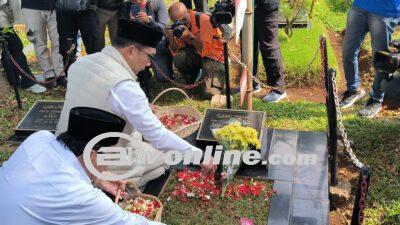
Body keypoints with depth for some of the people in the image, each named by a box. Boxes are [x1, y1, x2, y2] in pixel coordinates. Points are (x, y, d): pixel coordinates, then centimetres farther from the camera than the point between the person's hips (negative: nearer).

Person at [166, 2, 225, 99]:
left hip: (214, 55, -5)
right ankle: (190, 82, 4)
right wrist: (171, 39, -29)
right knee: (179, 57, -28)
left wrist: (190, 36, -40)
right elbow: (175, 52, -12)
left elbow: (205, 50, -29)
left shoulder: (203, 19, -24)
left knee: (209, 93, -20)